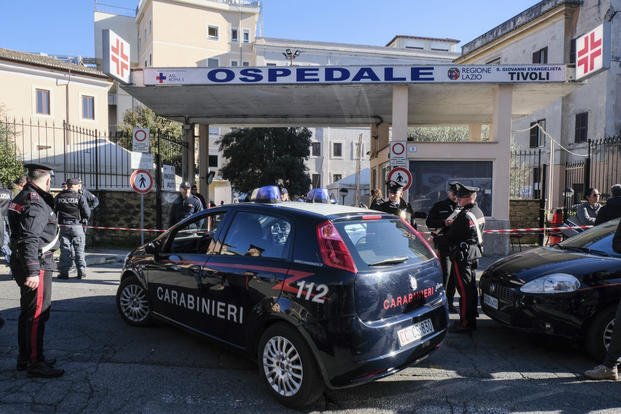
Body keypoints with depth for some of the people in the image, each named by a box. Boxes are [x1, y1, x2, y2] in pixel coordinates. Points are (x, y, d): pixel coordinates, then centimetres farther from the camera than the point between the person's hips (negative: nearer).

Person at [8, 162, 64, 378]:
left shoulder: (22, 197, 13)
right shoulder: (36, 203, -18)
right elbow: (30, 240, -25)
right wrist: (33, 271, -26)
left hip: (23, 264, 10)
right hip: (37, 266, -10)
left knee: (28, 312, 18)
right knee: (37, 314, -3)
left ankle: (25, 358, 30)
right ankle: (35, 363, 5)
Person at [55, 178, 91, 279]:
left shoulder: (59, 197, 5)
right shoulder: (80, 197, -6)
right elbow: (87, 213, -8)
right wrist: (84, 220, 11)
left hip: (63, 226, 3)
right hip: (77, 226, -3)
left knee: (65, 249, 8)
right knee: (79, 250, 3)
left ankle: (63, 272, 8)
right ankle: (81, 272, 4)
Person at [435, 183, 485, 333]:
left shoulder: (464, 215, -21)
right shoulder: (479, 212, 10)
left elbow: (450, 237, -17)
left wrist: (436, 238, -1)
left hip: (463, 255, -10)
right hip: (475, 253, 10)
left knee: (464, 289, -5)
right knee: (472, 287, 17)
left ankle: (465, 323, 0)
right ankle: (472, 318, 28)